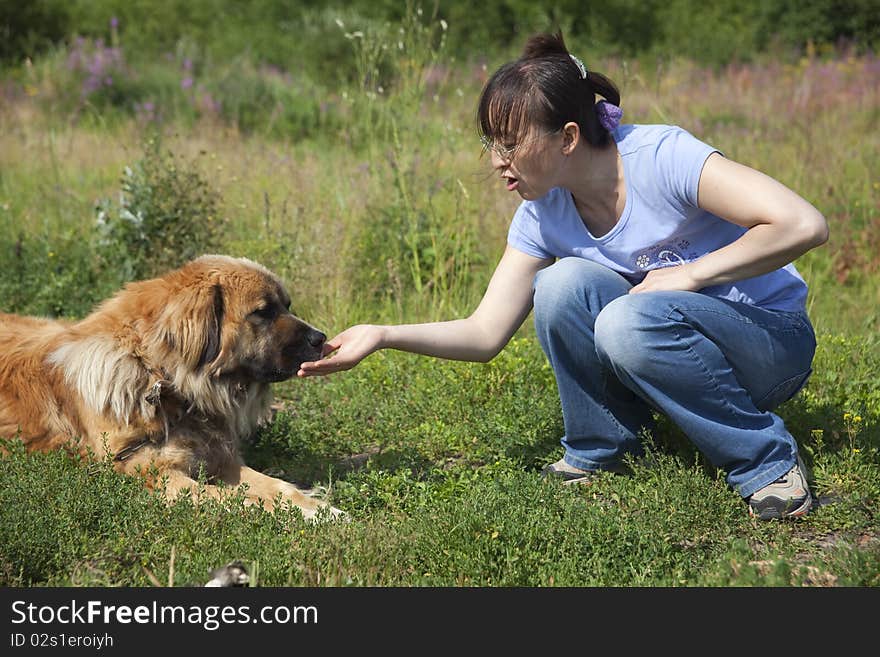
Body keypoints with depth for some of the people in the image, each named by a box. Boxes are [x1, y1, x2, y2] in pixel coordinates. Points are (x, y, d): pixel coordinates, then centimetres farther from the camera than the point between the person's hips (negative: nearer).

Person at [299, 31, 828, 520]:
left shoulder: (662, 157, -24)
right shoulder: (543, 217, -5)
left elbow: (804, 225, -29)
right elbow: (485, 334, -4)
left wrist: (688, 275, -25)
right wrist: (383, 336, -17)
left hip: (773, 344, -5)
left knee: (630, 321, -34)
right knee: (563, 283, -20)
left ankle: (769, 461, -16)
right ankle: (602, 451, -2)